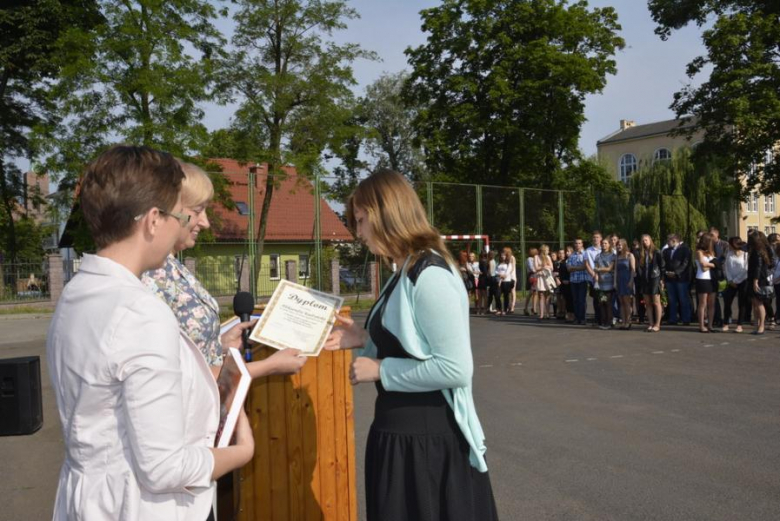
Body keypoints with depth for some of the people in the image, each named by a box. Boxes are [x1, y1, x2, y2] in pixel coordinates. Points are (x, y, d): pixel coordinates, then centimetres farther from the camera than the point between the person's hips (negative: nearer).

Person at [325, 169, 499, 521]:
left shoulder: (429, 275, -21)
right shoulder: (404, 274, 9)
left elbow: (456, 369, -26)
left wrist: (380, 371, -18)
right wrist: (365, 340, 4)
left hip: (427, 437, -9)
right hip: (399, 429, 9)